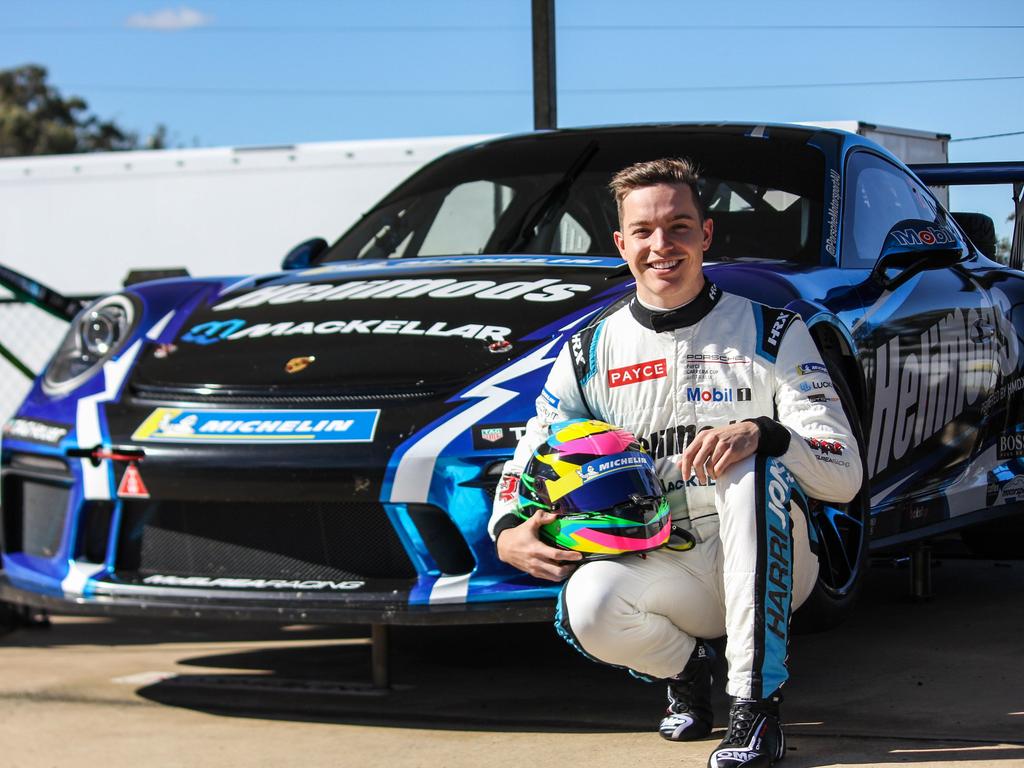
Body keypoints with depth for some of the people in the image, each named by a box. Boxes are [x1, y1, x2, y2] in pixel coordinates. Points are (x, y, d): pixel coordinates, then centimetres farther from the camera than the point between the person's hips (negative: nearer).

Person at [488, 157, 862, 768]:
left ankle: (757, 705, -30)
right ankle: (687, 667, 4)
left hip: (767, 569, -1)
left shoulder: (773, 333, 1)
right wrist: (508, 533, -13)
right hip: (662, 573, 2)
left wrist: (760, 433, -28)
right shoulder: (589, 355, 8)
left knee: (752, 463, -34)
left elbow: (845, 475, -7)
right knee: (588, 605, -33)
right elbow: (528, 467, 11)